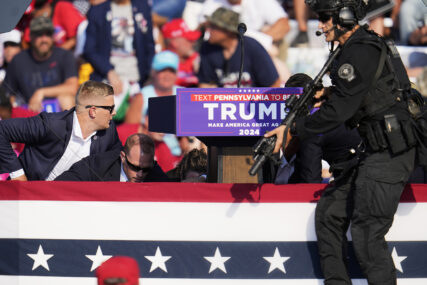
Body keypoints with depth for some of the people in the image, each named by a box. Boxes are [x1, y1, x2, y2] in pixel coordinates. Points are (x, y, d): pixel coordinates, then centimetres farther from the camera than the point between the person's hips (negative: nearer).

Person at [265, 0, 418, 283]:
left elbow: (340, 110, -21)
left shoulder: (361, 52, -18)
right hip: (372, 151, 11)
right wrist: (326, 93, 11)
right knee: (330, 212, 13)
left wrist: (293, 129, -13)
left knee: (366, 232, -11)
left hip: (388, 153, -11)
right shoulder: (362, 45, 14)